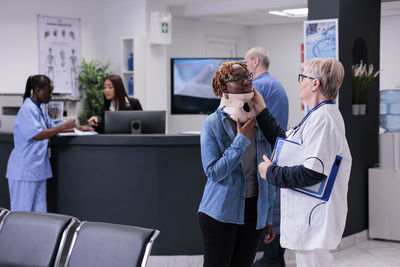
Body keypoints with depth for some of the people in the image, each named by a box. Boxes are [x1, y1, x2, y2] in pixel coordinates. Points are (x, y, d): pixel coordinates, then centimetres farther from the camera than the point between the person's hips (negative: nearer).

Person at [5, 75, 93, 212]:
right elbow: (37, 135, -22)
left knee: (39, 211, 8)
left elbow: (51, 127, 25)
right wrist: (64, 126, -20)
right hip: (24, 169, -9)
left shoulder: (39, 110, 14)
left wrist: (77, 127, 16)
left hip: (38, 169, 9)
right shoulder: (27, 109, -14)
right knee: (22, 212, -4)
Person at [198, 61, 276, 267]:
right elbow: (213, 171, -17)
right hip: (221, 211, -4)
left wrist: (269, 216, 11)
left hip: (253, 211, 4)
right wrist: (242, 140, -18)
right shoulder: (212, 124, -9)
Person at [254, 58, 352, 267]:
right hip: (306, 217, 11)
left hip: (314, 220, -11)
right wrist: (261, 111, 22)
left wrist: (271, 172, -15)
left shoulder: (323, 119, -20)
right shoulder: (318, 115, 14)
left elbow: (313, 173, -28)